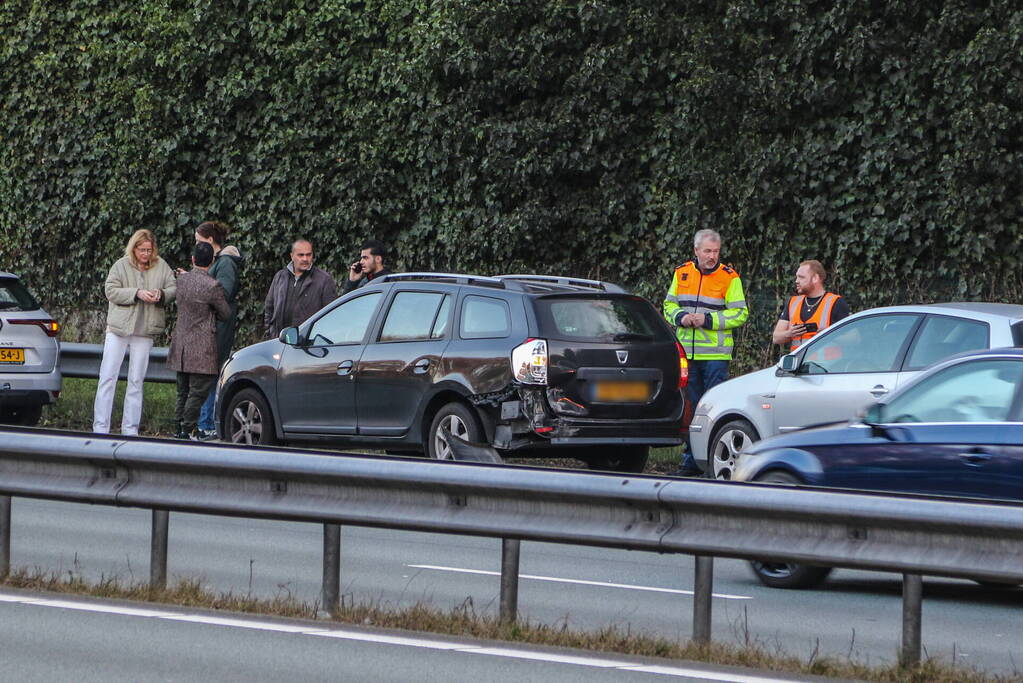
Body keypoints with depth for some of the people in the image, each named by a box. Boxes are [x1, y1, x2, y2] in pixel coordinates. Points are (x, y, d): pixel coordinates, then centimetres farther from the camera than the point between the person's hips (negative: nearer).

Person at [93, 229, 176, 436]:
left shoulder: (161, 267, 4)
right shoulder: (121, 266, -3)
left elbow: (173, 289, 7)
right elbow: (111, 291, -11)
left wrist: (161, 294, -15)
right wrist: (137, 294, -21)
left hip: (144, 333, 2)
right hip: (118, 329, -2)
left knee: (136, 381, 6)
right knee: (108, 377, -4)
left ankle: (130, 428, 11)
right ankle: (100, 426, -2)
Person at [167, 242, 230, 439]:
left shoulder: (182, 279, 3)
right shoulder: (212, 286, -15)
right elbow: (225, 314, -3)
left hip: (180, 345, 6)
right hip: (202, 347, -6)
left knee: (183, 391, 14)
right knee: (198, 392, -2)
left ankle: (180, 428, 17)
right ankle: (187, 430, -4)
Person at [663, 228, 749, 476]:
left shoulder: (729, 277, -3)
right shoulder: (681, 273, 10)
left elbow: (740, 313, -5)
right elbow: (669, 305, 17)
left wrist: (709, 320, -15)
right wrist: (680, 317, -5)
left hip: (716, 354, -4)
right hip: (687, 354, 4)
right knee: (690, 409, 9)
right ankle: (691, 461, 15)